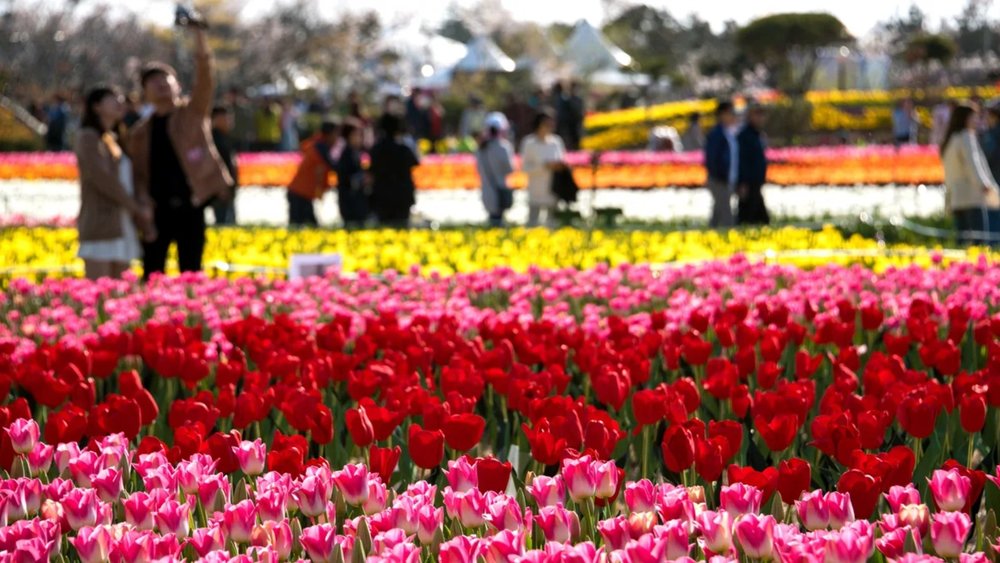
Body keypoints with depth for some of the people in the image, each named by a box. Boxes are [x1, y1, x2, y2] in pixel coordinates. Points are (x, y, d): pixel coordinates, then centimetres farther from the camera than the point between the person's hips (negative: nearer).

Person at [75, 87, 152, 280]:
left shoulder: (114, 141, 20)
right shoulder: (88, 137, -3)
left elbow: (128, 185, 15)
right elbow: (101, 177, -14)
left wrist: (146, 226, 3)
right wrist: (138, 208, -10)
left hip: (123, 227, 8)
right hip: (99, 223, -8)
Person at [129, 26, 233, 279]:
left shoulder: (193, 112, 5)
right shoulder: (141, 131, 12)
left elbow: (204, 80, -9)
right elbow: (138, 171, 14)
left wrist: (198, 34, -18)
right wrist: (142, 197, -7)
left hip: (189, 207, -2)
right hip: (158, 210, 2)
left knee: (190, 273, 1)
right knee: (152, 274, 2)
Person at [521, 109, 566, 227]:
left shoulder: (556, 141, 6)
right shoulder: (530, 143, -8)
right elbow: (525, 167, -10)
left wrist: (561, 165, -8)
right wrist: (545, 166, -20)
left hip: (553, 190, 4)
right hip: (536, 192, -4)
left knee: (552, 222, 10)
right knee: (533, 222, -3)